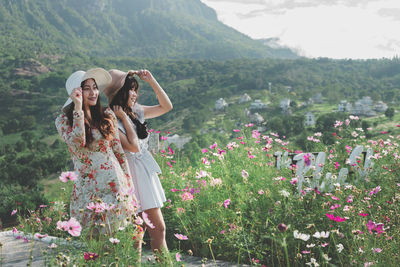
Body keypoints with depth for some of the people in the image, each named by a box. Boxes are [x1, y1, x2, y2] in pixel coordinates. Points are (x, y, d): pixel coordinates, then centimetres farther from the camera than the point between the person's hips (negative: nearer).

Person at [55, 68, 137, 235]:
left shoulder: (107, 116, 6)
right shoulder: (63, 120, 0)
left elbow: (119, 150, 9)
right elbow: (77, 142, -19)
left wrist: (128, 182, 8)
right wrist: (78, 108, -18)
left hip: (115, 183, 2)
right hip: (89, 188, -2)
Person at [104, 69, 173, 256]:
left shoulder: (136, 111, 6)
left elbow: (166, 107, 13)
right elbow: (133, 146, -21)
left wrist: (151, 81, 5)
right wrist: (124, 118, -15)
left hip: (146, 172, 7)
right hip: (129, 175, -7)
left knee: (159, 228, 10)